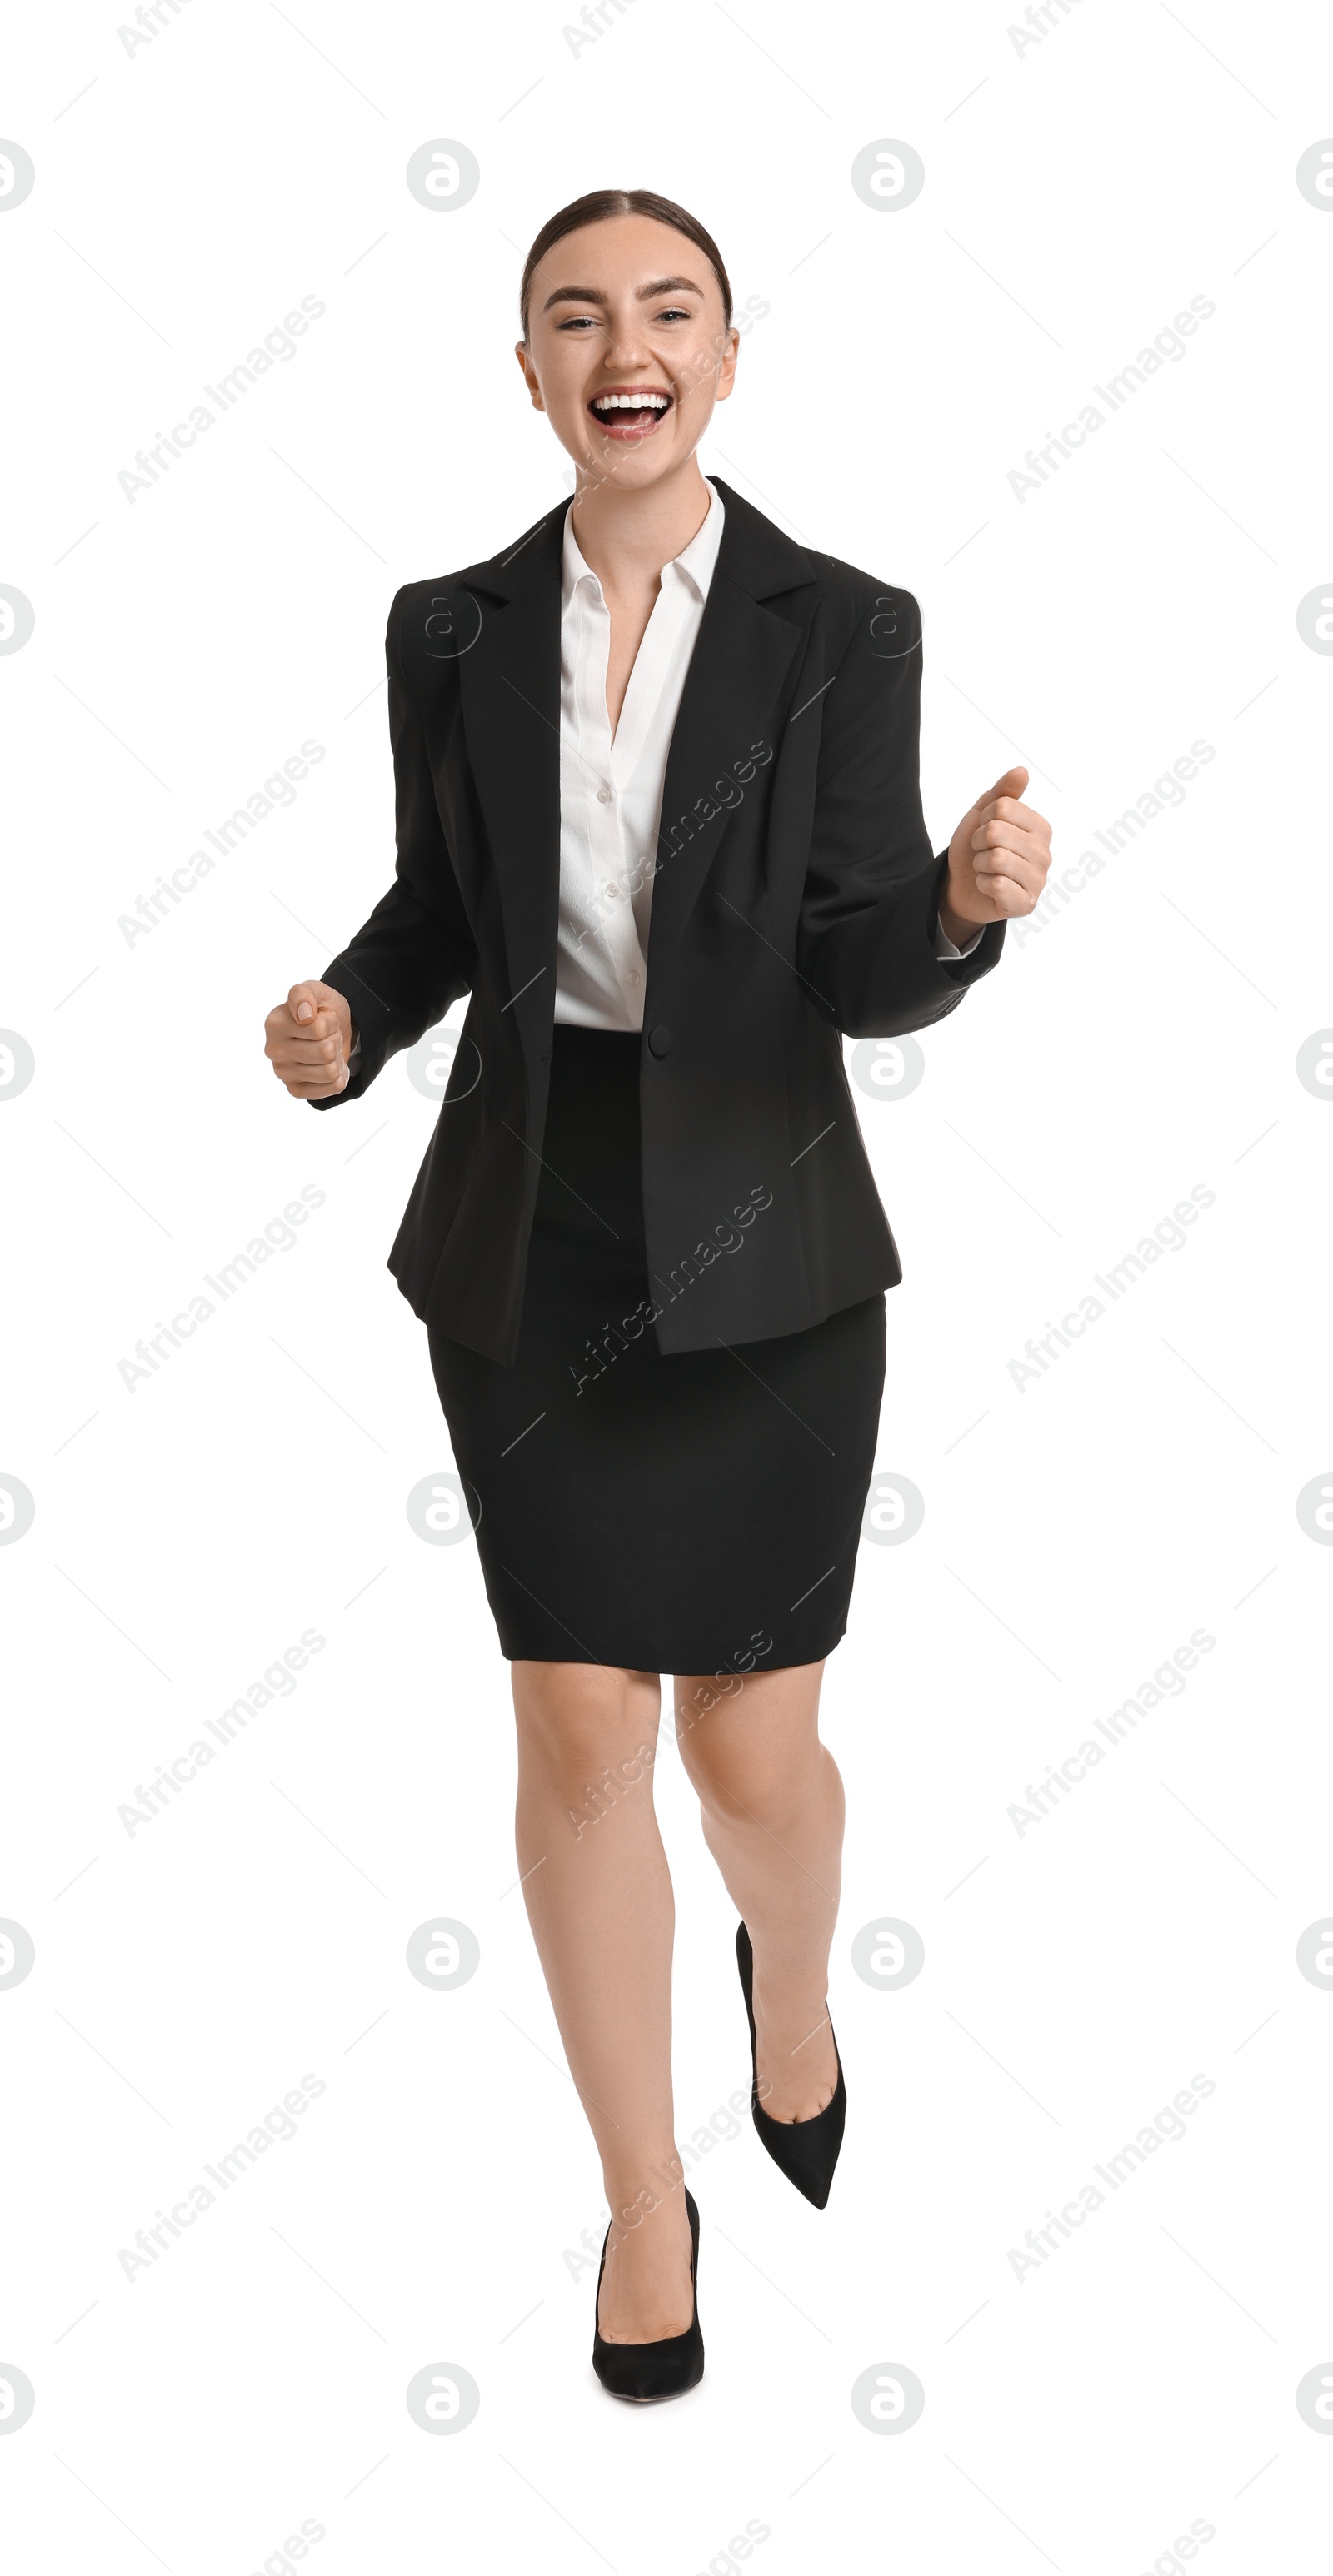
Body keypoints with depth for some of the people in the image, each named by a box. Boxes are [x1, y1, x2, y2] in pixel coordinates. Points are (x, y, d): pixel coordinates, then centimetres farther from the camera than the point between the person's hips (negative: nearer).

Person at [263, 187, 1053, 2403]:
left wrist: (970, 902, -27)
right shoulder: (455, 628, 4)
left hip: (759, 1245, -1)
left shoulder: (843, 628, -3)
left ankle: (792, 1992, 44)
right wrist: (345, 1018, -9)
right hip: (527, 1232, 2)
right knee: (579, 1735, 4)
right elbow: (437, 909, 12)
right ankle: (645, 2201, 26)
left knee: (752, 1744, 5)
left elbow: (867, 977, -6)